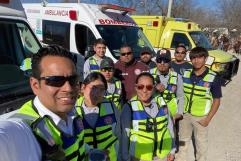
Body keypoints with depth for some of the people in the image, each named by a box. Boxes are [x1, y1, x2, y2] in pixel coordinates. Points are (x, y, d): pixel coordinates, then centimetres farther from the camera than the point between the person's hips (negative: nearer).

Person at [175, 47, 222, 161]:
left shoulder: (213, 78, -13)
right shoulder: (185, 74, -4)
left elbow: (217, 100, -8)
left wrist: (208, 119, -12)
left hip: (201, 116, -3)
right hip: (185, 114, 3)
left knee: (201, 142, 17)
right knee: (183, 139, 21)